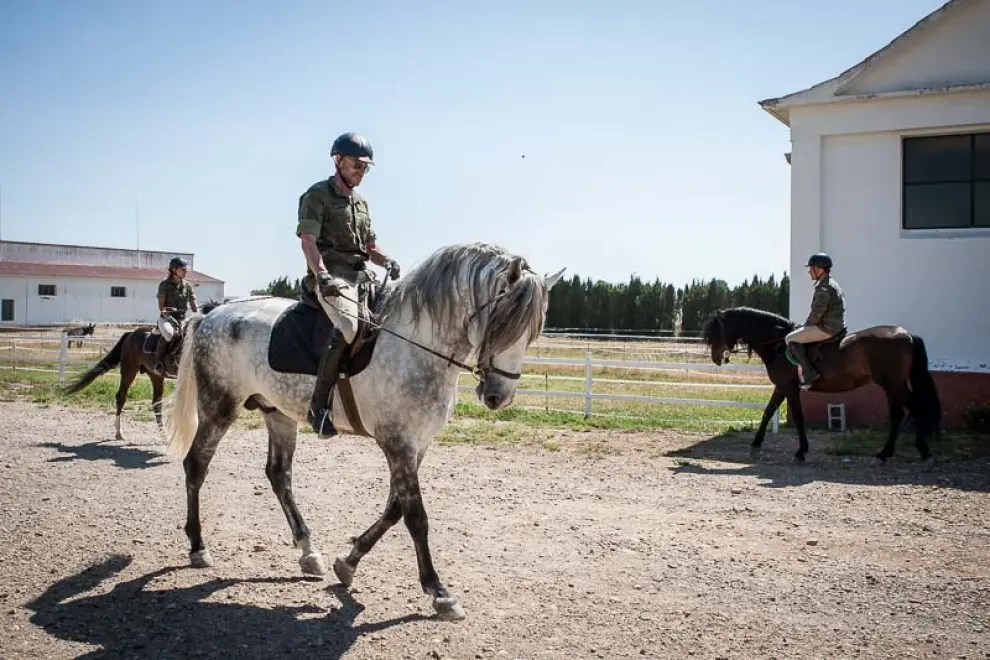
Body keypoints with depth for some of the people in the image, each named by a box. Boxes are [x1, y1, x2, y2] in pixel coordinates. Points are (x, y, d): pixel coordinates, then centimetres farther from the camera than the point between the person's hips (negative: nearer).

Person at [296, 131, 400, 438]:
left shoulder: (361, 203, 25)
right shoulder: (318, 194, 2)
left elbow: (371, 246, 26)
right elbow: (307, 239, -10)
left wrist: (387, 261, 3)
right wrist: (321, 273, -27)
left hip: (359, 277, 9)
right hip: (330, 277, -9)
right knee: (349, 326, -33)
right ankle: (319, 406, -30)